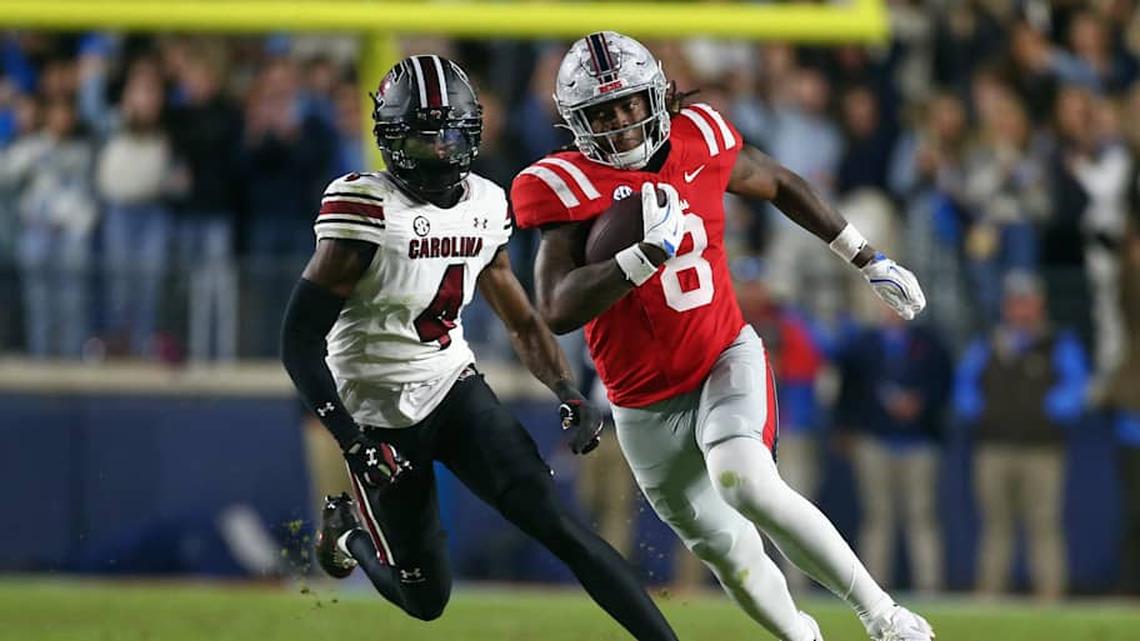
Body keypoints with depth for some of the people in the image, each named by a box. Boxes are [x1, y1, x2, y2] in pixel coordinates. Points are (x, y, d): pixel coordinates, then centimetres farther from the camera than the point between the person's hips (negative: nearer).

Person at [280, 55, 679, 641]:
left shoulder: (483, 207, 1)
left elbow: (522, 323, 15)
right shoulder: (366, 212, -20)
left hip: (456, 389, 4)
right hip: (382, 416, -4)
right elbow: (300, 342, -19)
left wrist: (570, 396, -1)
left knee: (553, 522, -15)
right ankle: (347, 532, 36)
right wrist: (352, 443, -24)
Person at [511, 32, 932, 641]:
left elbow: (780, 185, 15)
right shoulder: (565, 187, -16)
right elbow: (558, 312, -27)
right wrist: (648, 253, -36)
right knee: (724, 548, 10)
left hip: (727, 361, 0)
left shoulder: (700, 140, -6)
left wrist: (868, 260, 21)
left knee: (744, 482, -29)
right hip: (648, 404, 0)